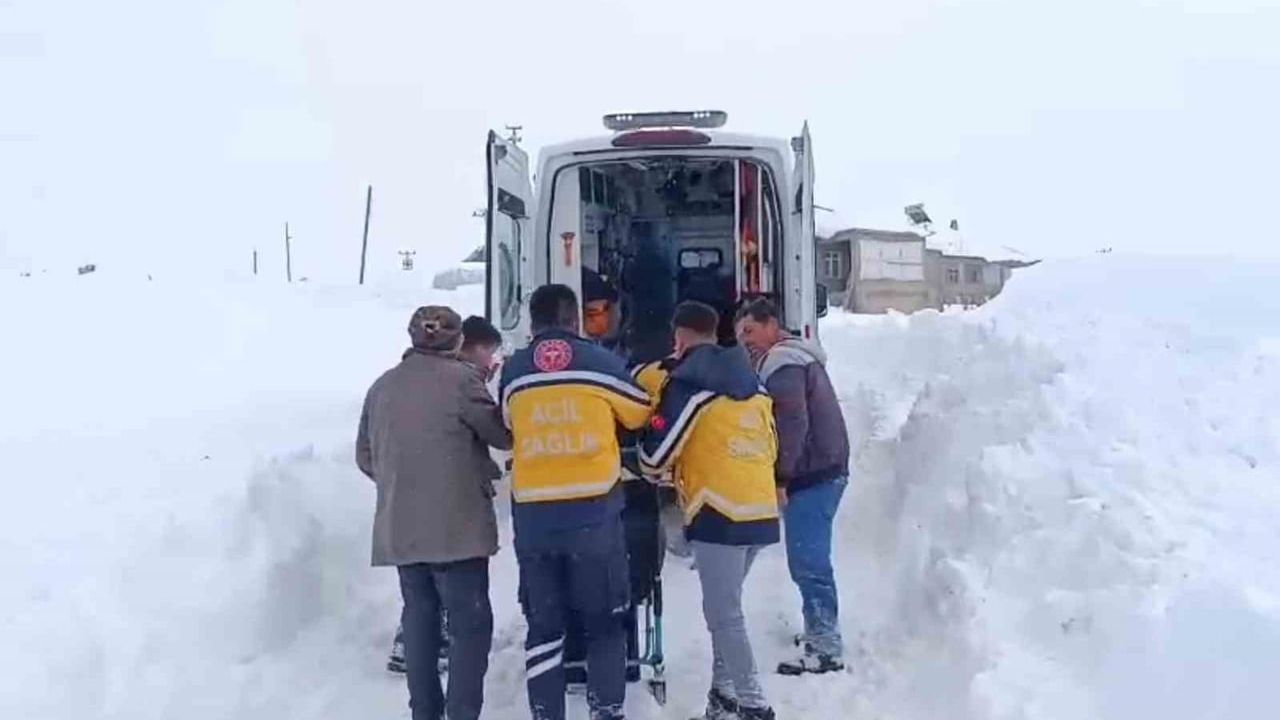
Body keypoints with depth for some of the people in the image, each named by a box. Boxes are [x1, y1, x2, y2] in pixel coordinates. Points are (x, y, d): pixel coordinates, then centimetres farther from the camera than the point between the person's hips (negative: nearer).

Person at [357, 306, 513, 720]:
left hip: (400, 526, 6)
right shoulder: (461, 378, -10)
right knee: (471, 623, 1)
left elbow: (365, 456, 14)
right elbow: (503, 435, -4)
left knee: (419, 616, 16)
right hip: (456, 524, -6)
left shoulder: (383, 386, 7)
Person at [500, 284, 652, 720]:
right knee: (604, 623, 11)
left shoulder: (513, 372, 3)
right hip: (594, 513, -1)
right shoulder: (601, 362, -2)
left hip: (534, 516, 2)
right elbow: (640, 415, 12)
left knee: (544, 625, 12)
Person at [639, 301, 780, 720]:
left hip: (720, 513, -8)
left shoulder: (688, 383, -7)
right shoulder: (752, 384, 16)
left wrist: (649, 470, 14)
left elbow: (657, 450, -8)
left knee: (724, 614, -3)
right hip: (762, 511, 8)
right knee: (725, 607, 18)